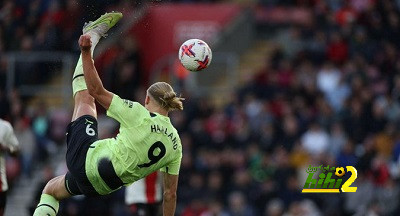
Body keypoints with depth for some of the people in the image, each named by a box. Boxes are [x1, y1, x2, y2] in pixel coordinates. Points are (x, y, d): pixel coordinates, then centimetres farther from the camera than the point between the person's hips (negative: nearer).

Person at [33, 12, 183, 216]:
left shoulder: (138, 115, -15)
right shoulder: (175, 144, -2)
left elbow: (97, 91, -15)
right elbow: (170, 194, 1)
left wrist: (85, 51, -14)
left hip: (85, 158, -3)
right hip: (103, 187, 4)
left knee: (84, 98, 21)